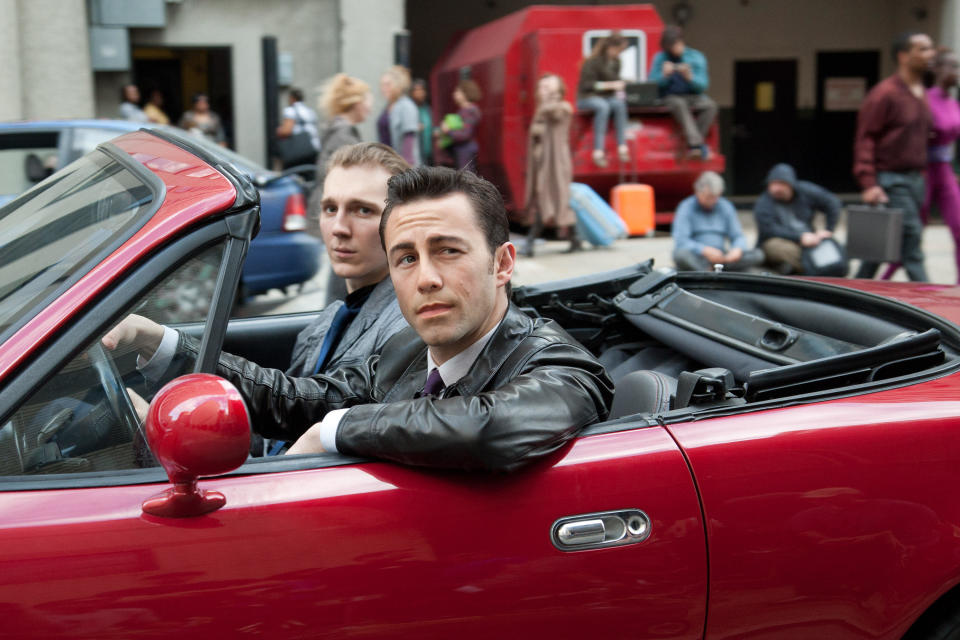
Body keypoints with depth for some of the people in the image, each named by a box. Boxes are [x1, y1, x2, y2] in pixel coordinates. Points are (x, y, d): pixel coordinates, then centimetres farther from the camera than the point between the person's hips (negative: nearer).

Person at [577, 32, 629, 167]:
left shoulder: (615, 62, 8)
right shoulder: (592, 62, -12)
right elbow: (586, 85, -18)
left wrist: (619, 90, -7)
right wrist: (610, 85, -24)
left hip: (608, 98, 5)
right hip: (587, 98, -5)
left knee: (620, 103, -30)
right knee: (603, 106, -39)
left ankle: (622, 147, -34)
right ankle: (598, 151, -43)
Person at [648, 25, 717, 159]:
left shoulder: (696, 57, 2)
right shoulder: (660, 58, 2)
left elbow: (703, 85, -3)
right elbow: (653, 83, -4)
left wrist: (689, 77, -23)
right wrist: (664, 75, -23)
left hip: (693, 97, 2)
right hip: (670, 97, -2)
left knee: (710, 105, -29)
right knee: (680, 104, -37)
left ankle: (693, 143, -25)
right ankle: (696, 143, -46)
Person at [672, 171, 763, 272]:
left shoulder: (726, 207, 13)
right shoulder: (686, 208, -1)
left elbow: (738, 237, 13)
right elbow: (680, 241, -12)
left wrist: (737, 249, -12)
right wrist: (705, 250, -28)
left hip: (721, 258, 4)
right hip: (695, 259, -4)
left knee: (757, 255, -19)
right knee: (681, 254, -37)